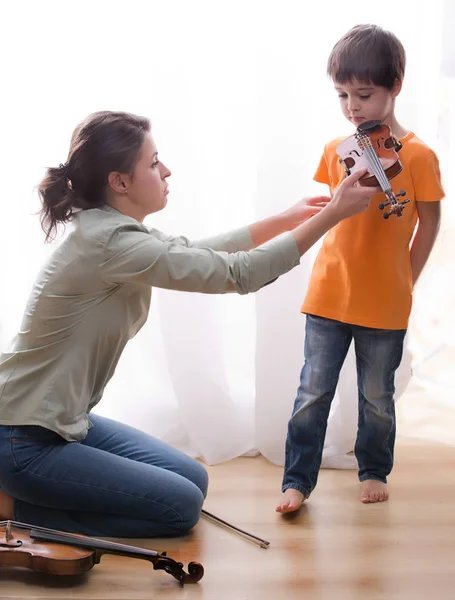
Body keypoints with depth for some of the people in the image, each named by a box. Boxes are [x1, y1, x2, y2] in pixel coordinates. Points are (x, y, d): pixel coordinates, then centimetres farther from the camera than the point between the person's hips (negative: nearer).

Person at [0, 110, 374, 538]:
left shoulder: (112, 230, 3)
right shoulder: (110, 243, -26)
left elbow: (194, 251, 17)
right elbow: (238, 274, -25)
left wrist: (287, 218, 15)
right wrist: (332, 214, -19)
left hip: (65, 420, 10)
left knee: (193, 479, 13)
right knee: (182, 506, -4)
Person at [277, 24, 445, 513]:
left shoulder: (417, 155, -9)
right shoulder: (335, 151, 2)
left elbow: (428, 224, 0)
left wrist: (405, 284, 3)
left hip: (385, 305, -2)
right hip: (329, 295, 2)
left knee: (377, 395, 14)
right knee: (313, 392, 5)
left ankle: (374, 470, 33)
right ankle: (297, 480, 15)